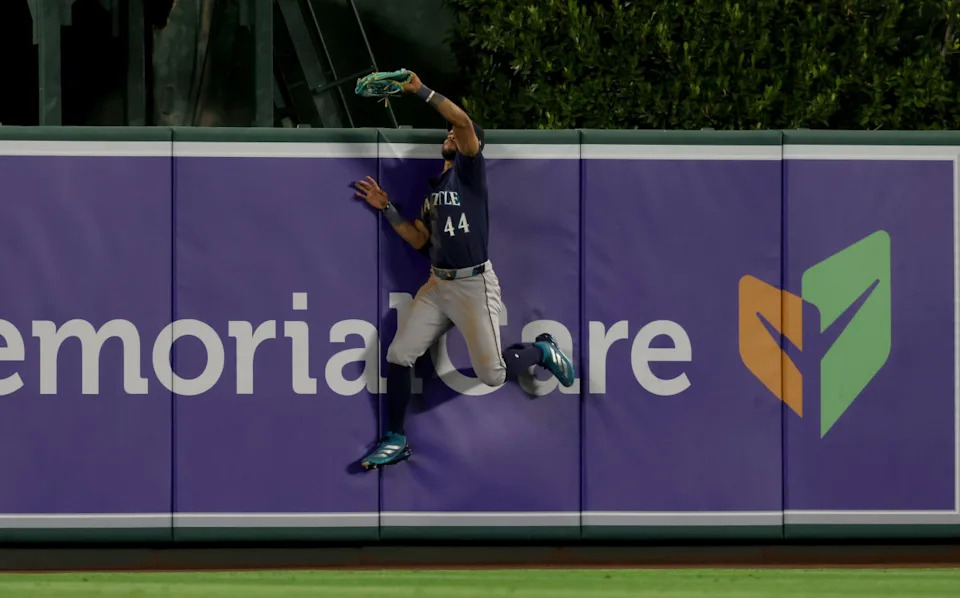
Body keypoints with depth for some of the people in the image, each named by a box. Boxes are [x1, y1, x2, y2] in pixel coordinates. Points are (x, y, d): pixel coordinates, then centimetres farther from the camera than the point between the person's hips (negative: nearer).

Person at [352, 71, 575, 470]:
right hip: (438, 285, 7)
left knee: (492, 375, -10)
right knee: (398, 354, -1)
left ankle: (541, 351, 21)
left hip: (474, 285, -7)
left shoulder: (470, 169, -5)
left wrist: (420, 91, -20)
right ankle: (396, 440, 10)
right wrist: (386, 208, 8)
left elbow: (464, 121, -24)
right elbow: (418, 240, 16)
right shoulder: (434, 185, 17)